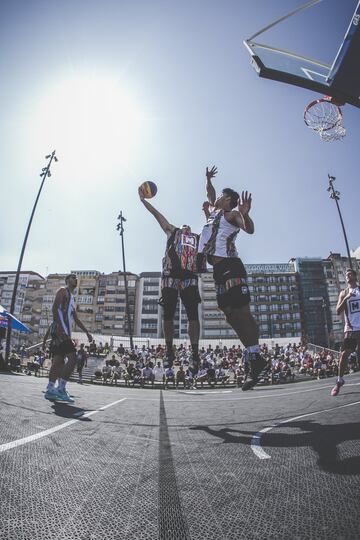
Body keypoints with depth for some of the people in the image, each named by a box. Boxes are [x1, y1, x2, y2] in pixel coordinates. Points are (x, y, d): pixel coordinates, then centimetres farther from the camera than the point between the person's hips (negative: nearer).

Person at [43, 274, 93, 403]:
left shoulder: (72, 298, 26)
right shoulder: (63, 291, 0)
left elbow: (76, 319, 29)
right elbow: (55, 308, -15)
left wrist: (87, 332, 25)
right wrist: (59, 327, -25)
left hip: (65, 332, 10)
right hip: (60, 330, -10)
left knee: (58, 361, 9)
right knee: (72, 358, -14)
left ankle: (50, 390, 13)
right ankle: (61, 389, -11)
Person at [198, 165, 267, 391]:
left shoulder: (231, 214, 1)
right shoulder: (214, 211, 26)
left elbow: (250, 229, -18)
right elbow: (210, 195, 47)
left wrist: (245, 214, -35)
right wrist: (208, 179, 48)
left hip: (230, 265, -9)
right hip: (219, 268, 9)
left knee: (243, 311, -13)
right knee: (231, 314, 3)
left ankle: (256, 357, -11)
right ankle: (254, 358, 5)